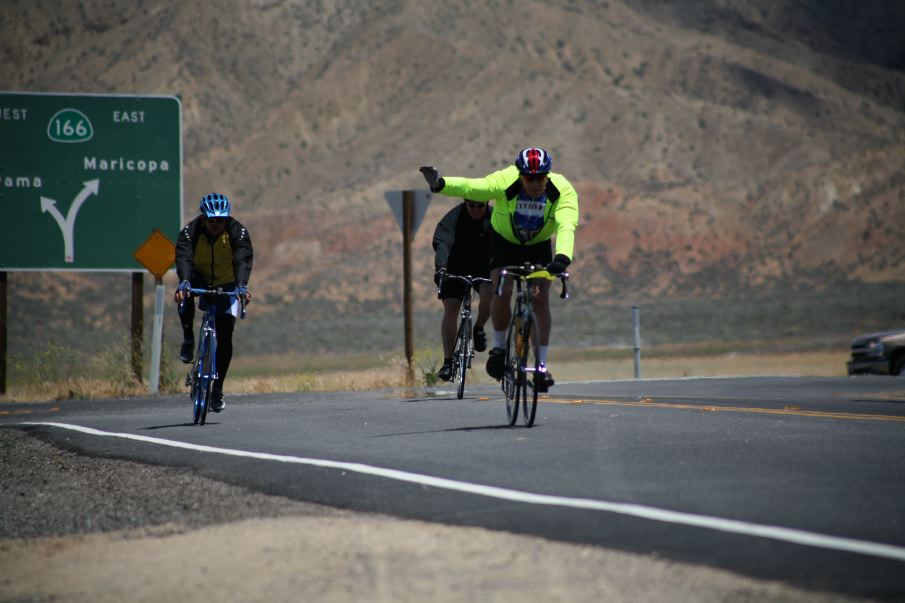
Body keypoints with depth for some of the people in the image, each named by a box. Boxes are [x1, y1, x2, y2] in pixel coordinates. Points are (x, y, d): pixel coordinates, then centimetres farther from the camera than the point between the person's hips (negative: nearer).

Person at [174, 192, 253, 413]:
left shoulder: (237, 232, -23)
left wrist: (241, 285, -53)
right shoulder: (191, 231, -24)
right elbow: (184, 257, -38)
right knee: (185, 295, -38)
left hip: (226, 284, 0)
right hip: (200, 281, 0)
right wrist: (184, 282, -58)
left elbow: (243, 260, -35)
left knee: (225, 338, -8)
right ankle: (188, 340, -18)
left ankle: (217, 389, 4)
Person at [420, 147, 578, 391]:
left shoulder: (562, 191, -30)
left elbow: (566, 226, -44)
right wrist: (440, 184, -62)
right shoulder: (506, 182, -31)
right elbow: (472, 187, -44)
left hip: (539, 246, 1)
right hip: (505, 243, -1)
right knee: (502, 291, -21)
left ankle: (542, 364, -4)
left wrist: (562, 257, -62)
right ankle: (499, 347, 2)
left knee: (541, 298, -14)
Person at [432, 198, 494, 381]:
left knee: (489, 294, -29)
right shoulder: (454, 218, -22)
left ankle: (479, 328, 1)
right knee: (450, 309, -14)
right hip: (456, 269, -1)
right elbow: (442, 243, -36)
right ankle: (448, 361, -10)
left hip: (483, 269, 1)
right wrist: (441, 268, -53)